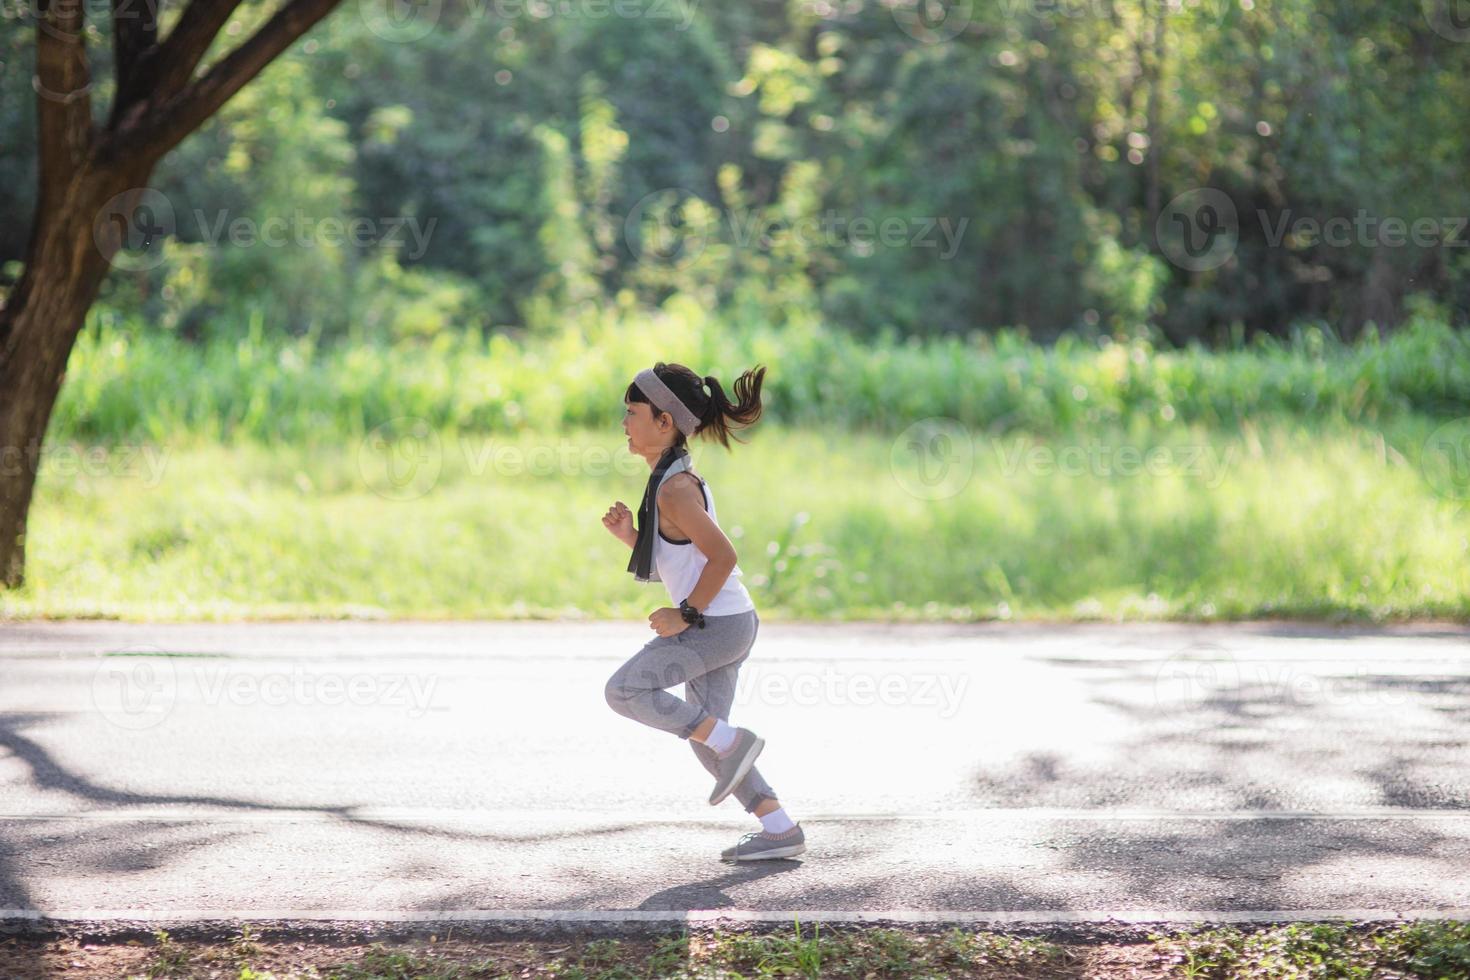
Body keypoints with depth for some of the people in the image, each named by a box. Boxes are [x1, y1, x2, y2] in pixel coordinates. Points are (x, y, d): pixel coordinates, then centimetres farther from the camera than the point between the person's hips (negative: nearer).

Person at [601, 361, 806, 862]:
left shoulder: (676, 488, -17)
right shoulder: (676, 480, 14)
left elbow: (722, 557, -25)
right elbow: (669, 565, 20)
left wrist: (685, 615, -18)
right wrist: (628, 534, 6)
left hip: (719, 624, -10)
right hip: (721, 624, 10)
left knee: (624, 690, -11)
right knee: (704, 738, 11)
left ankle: (733, 743, -8)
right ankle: (780, 829, 13)